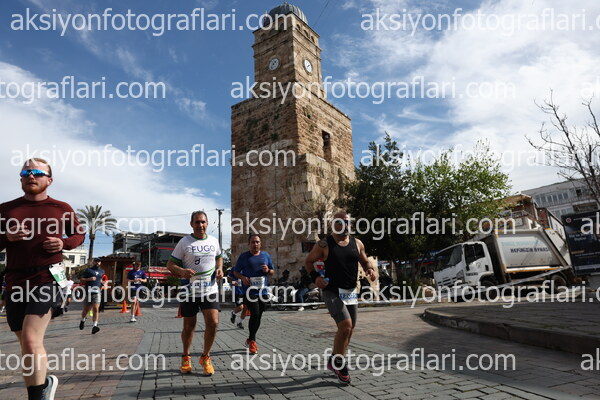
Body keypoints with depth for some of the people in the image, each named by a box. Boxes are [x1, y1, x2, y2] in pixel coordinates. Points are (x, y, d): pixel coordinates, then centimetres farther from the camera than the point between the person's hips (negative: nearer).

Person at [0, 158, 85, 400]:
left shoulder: (61, 209, 3)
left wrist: (64, 243, -6)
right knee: (27, 344, 14)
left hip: (47, 279, -4)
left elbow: (79, 234, 15)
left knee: (31, 340, -16)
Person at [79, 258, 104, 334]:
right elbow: (82, 279, 0)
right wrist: (89, 279, -15)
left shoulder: (102, 271, 18)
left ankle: (95, 326, -16)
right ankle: (83, 320, 40)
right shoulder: (88, 270, 6)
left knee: (96, 309, -11)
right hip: (88, 292, -2)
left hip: (97, 292, 2)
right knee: (86, 309, 9)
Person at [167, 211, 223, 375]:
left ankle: (205, 357, 13)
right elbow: (170, 264, -2)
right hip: (189, 291, -2)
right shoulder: (184, 242, -4)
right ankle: (186, 357, 35)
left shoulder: (214, 241, 6)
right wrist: (181, 271, -23)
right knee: (189, 326, 10)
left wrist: (219, 268, 3)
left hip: (210, 290, 2)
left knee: (213, 323, -10)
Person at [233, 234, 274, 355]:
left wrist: (268, 270, -6)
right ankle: (252, 341, 5)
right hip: (249, 291, -4)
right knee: (255, 314, -14)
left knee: (258, 316, 11)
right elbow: (236, 271, 8)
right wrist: (242, 278, -12)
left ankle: (250, 340, 30)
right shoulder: (243, 256, 2)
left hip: (263, 291, 4)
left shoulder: (266, 255, 10)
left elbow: (272, 272, 16)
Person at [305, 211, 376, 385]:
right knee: (346, 325, -18)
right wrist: (315, 277, -14)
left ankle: (334, 362, 35)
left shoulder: (357, 243, 4)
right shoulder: (324, 245, -8)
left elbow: (365, 261, 16)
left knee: (349, 329, 13)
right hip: (332, 292, -6)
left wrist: (370, 269, -6)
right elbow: (308, 262, 2)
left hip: (351, 292, 6)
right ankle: (339, 364, 6)